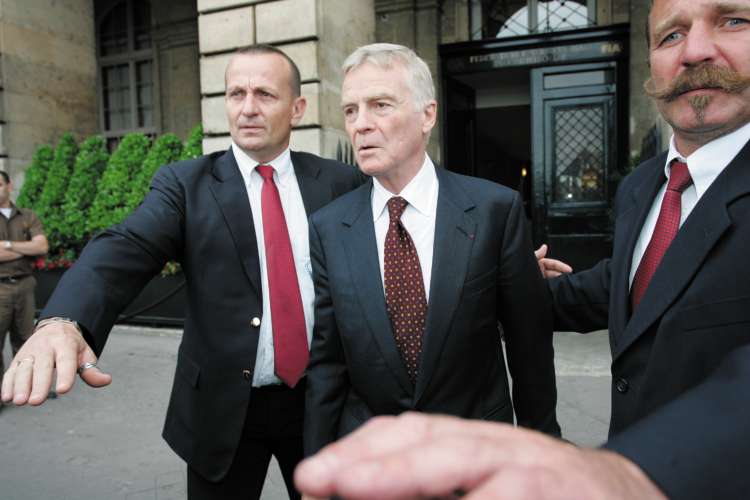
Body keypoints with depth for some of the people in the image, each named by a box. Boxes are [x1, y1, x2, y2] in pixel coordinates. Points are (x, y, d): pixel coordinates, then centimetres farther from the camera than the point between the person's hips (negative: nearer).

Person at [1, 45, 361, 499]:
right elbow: (124, 251, -18)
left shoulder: (340, 182, 0)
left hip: (321, 401, 2)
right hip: (223, 407, -1)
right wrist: (63, 322, -37)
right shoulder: (185, 184, -4)